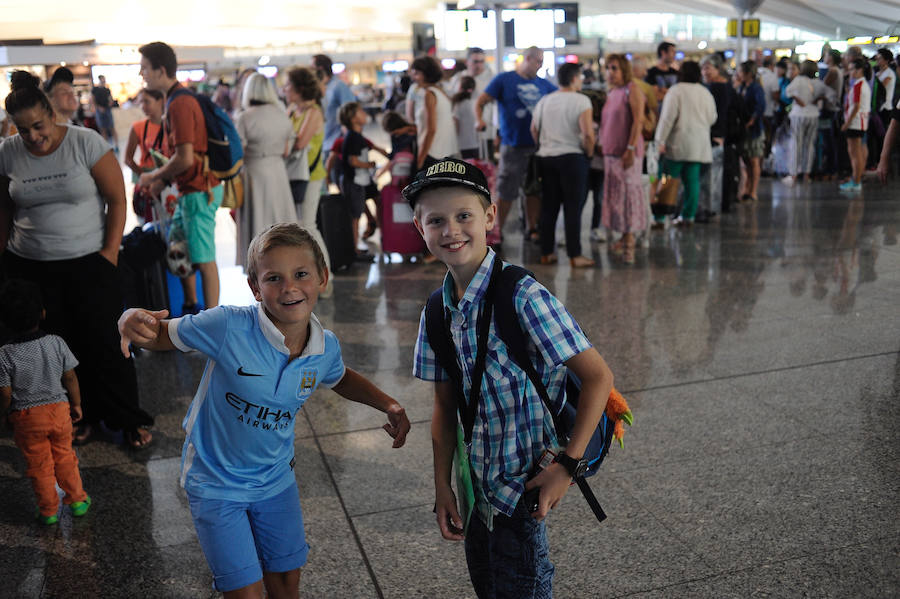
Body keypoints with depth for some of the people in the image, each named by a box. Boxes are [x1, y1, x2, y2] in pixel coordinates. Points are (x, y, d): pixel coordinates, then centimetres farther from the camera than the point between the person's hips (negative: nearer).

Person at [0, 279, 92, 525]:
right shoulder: (56, 343, -13)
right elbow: (70, 378, -5)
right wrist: (76, 405, 9)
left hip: (26, 418, -2)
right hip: (59, 409, 2)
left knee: (39, 466, 14)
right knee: (65, 457, 21)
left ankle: (49, 511, 28)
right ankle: (77, 500, 32)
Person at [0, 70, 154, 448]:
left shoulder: (86, 143, -9)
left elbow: (117, 199, -6)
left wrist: (110, 251, -11)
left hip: (89, 262, -3)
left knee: (105, 343, 0)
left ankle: (129, 420, 16)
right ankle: (82, 416, 25)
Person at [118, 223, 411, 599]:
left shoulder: (326, 347, -11)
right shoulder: (228, 327, -27)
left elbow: (339, 379, 12)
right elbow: (160, 336, -15)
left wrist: (388, 405, -1)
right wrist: (132, 322, -38)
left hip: (275, 479, 4)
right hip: (215, 481, -4)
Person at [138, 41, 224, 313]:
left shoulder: (180, 104, -18)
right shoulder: (179, 99, 15)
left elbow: (184, 159, -23)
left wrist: (153, 176, -8)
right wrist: (163, 179, 15)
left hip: (199, 191, -11)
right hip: (190, 189, 11)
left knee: (203, 258, -5)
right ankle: (190, 307, 32)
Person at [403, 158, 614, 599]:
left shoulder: (524, 297, -21)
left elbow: (598, 377, -19)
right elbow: (445, 406, 6)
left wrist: (568, 464, -20)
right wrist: (442, 487, 3)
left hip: (522, 488, -6)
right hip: (477, 486, 6)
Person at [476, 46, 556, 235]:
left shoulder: (543, 84, 13)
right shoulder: (504, 80, 1)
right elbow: (480, 102, -2)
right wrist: (480, 120, -20)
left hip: (537, 145, 5)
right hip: (513, 146, -4)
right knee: (506, 193, -2)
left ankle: (532, 228, 22)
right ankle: (497, 231, 10)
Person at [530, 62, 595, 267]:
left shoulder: (544, 101, 9)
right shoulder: (581, 101, -8)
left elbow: (534, 130, 12)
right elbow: (588, 134, -17)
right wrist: (589, 153, -2)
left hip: (546, 157, 5)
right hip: (572, 157, -5)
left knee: (548, 207, 10)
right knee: (573, 208, -2)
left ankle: (546, 253, 14)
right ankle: (575, 255, -1)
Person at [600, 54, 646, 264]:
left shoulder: (632, 89, -6)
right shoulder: (611, 93, 18)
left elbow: (638, 120, -14)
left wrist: (631, 148, -21)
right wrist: (602, 144, 16)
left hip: (626, 151, -8)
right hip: (610, 152, 8)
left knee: (629, 192, -7)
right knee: (614, 194, 10)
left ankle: (629, 242, -5)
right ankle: (625, 238, 20)